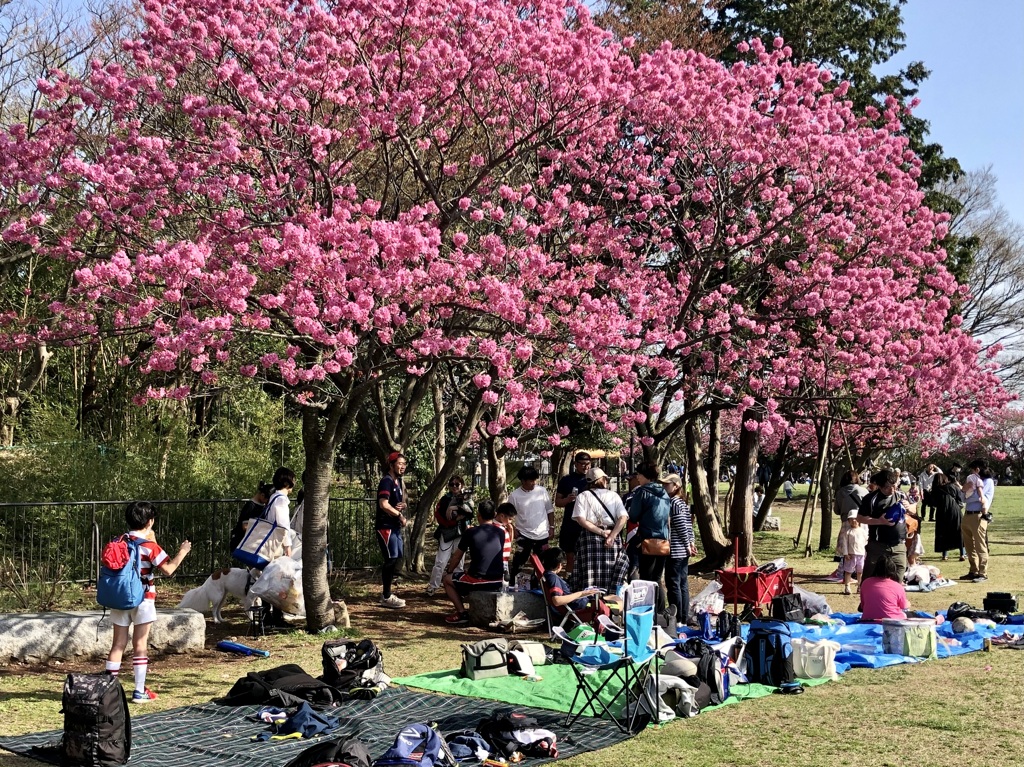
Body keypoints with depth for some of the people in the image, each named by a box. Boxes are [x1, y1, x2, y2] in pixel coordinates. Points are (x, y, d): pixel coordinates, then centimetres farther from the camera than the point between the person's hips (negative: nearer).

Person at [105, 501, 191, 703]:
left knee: (118, 644, 10)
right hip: (142, 600, -4)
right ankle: (139, 691, 6)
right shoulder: (149, 546, -12)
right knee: (140, 645, 2)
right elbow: (168, 570, -12)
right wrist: (182, 552, 1)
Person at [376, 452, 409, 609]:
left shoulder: (399, 482, 16)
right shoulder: (386, 481, -14)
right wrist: (400, 515, -15)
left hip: (395, 526, 10)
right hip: (386, 526, -10)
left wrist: (403, 505, 2)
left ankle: (386, 592, 22)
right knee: (391, 559, -9)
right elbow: (384, 504, -25)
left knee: (397, 558, 13)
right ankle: (386, 598, -2)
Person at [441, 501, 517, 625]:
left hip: (478, 582, -5)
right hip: (498, 583, 5)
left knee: (447, 580, 19)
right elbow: (507, 553, 16)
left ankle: (462, 613, 3)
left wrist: (448, 572, 25)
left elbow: (456, 558, 8)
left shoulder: (470, 533, -4)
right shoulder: (503, 531, 1)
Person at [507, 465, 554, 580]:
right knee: (518, 562, -4)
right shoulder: (514, 495, -7)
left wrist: (551, 527, 2)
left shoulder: (542, 491, -3)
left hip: (542, 534, 2)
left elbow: (550, 510, 5)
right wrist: (513, 530, -10)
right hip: (524, 535, -2)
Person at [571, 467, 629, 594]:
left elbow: (580, 520, -8)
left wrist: (601, 532, -7)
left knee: (589, 579, 0)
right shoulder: (614, 495, 9)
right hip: (612, 540, 1)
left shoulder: (583, 496, 5)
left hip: (589, 538, -1)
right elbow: (623, 518, -4)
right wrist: (611, 536, -11)